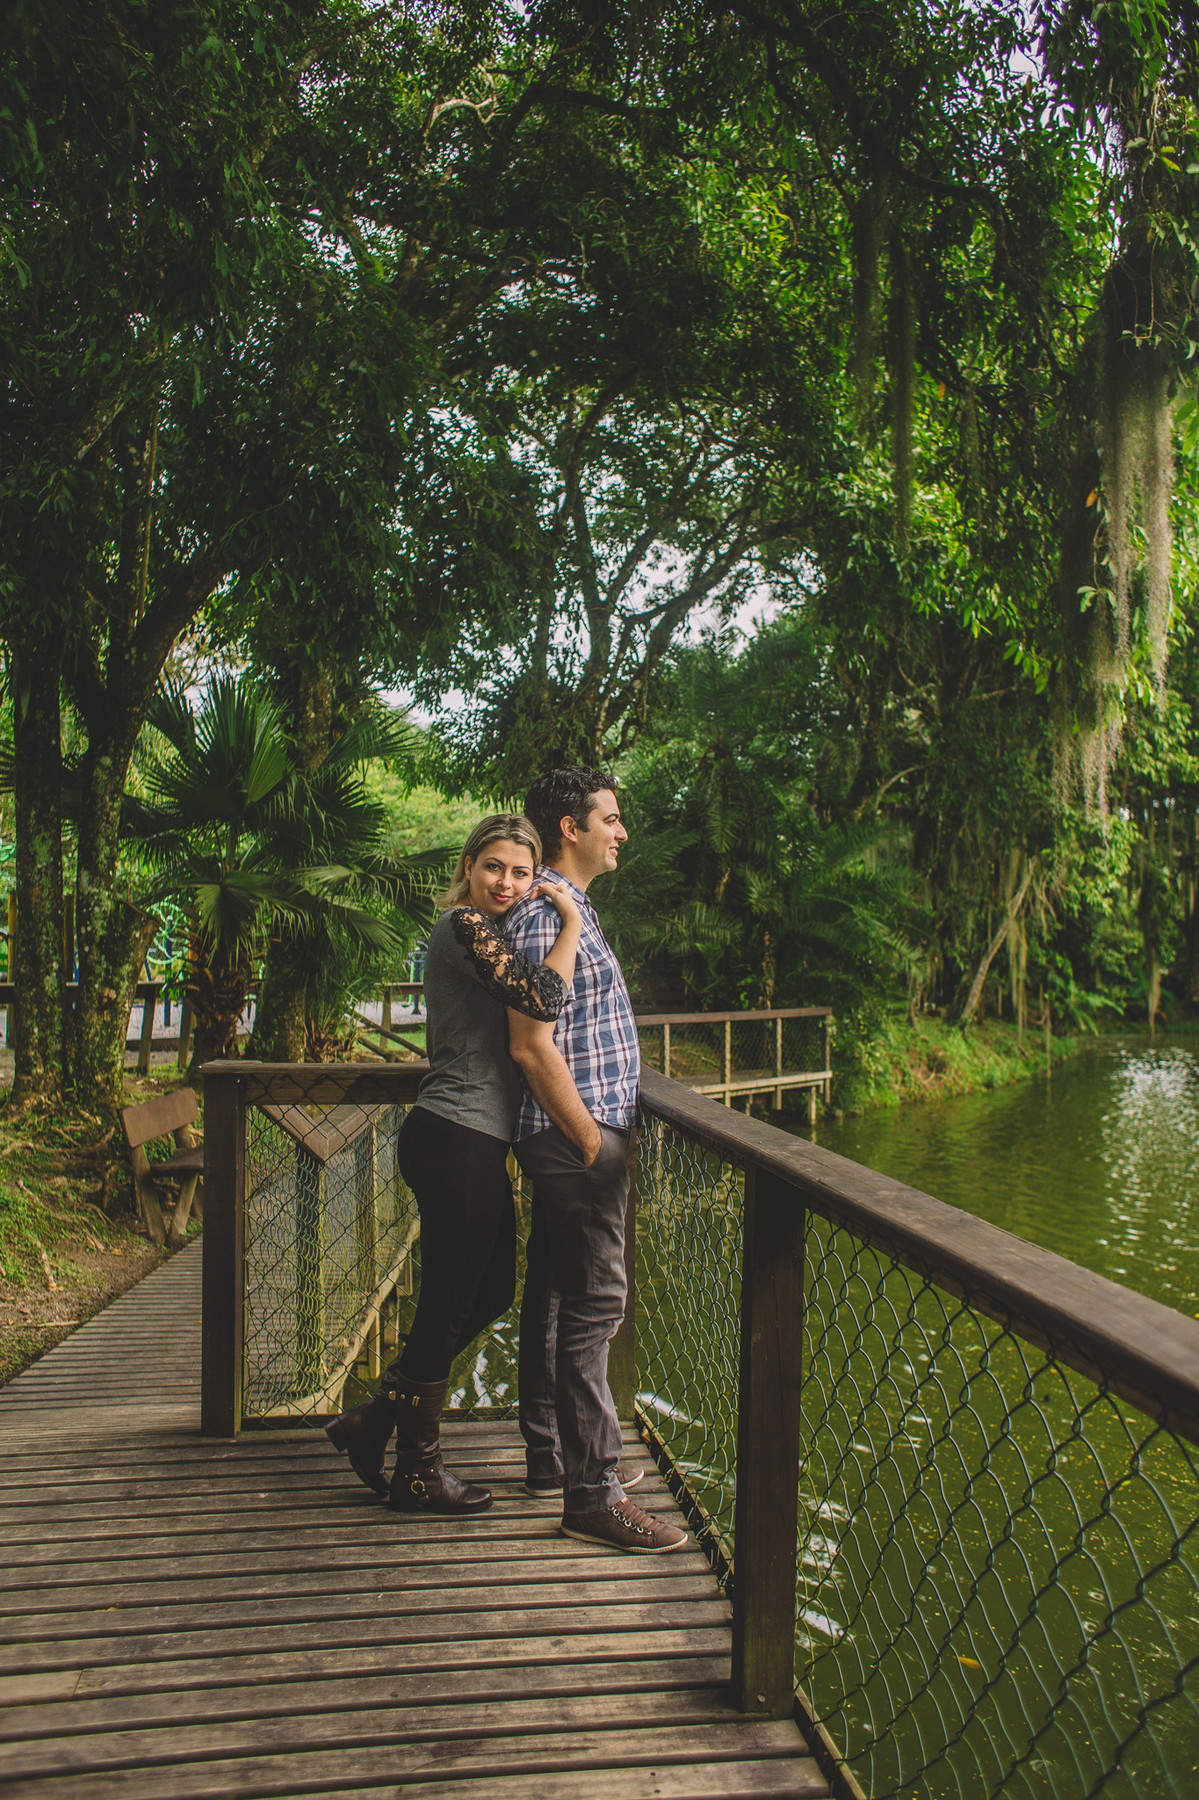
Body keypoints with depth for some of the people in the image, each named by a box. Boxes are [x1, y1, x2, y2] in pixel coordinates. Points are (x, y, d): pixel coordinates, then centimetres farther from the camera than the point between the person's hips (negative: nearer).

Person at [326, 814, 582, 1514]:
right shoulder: (465, 926, -15)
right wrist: (570, 921, -15)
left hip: (472, 1143, 11)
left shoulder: (481, 930, 18)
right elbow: (544, 996, -28)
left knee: (492, 1292, 20)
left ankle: (374, 1421, 28)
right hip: (458, 1142, -11)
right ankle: (418, 1475, 21)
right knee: (449, 1306, 3)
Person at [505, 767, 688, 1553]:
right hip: (577, 1135, -10)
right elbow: (532, 1047, -22)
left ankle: (551, 1454, 28)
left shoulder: (570, 907, 16)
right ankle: (593, 1491, 1)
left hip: (574, 1136, 10)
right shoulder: (546, 915, -16)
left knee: (555, 1295, 16)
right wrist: (591, 1142, -19)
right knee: (593, 1303, -6)